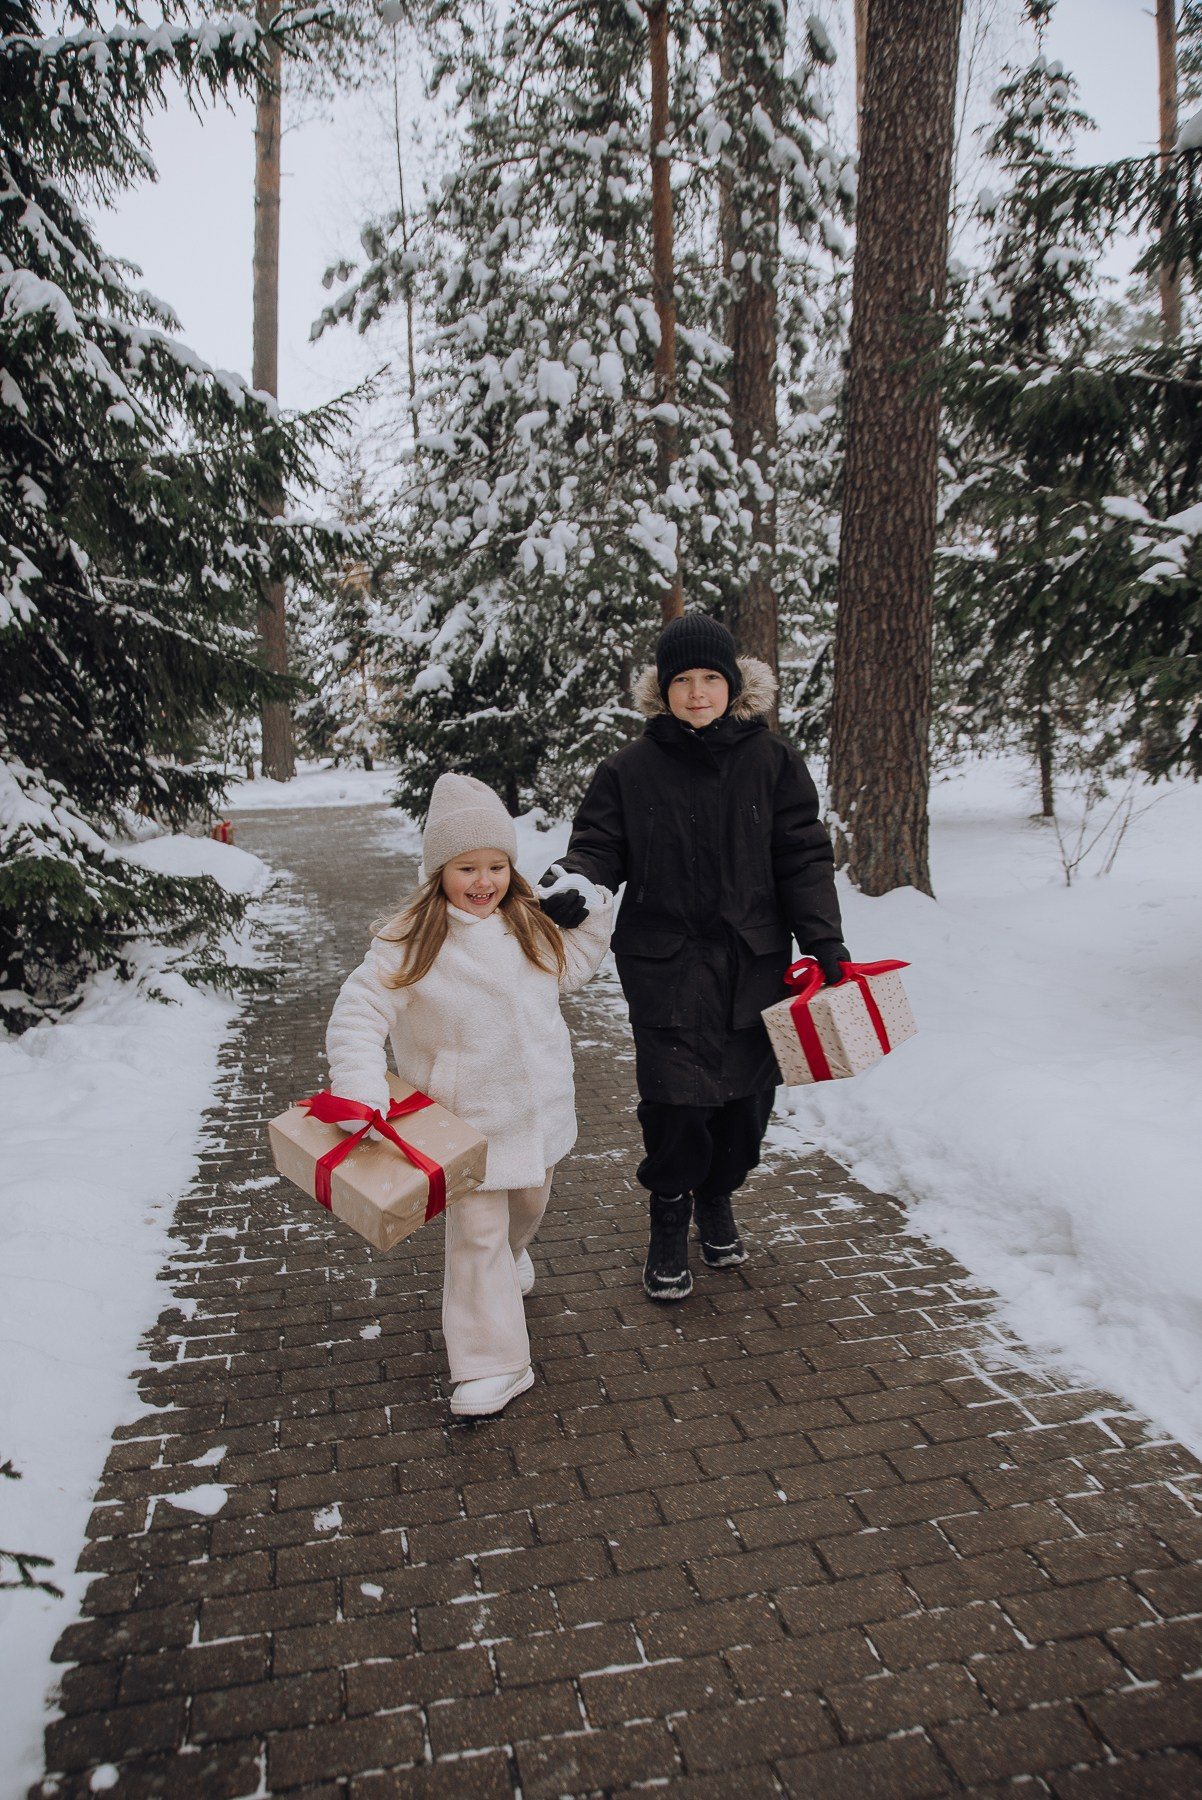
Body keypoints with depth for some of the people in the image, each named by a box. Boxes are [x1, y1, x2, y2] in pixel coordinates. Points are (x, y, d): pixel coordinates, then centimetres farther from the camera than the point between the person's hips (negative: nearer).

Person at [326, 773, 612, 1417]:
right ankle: (494, 1365, 10)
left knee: (529, 1203, 27)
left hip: (538, 1106, 6)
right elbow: (358, 1015, -19)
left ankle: (512, 1253, 61)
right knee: (476, 1233, -3)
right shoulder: (410, 942, -18)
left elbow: (570, 967, 18)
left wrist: (593, 914, 3)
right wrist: (361, 1087, -32)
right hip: (466, 1118, -5)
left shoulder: (530, 925, 1)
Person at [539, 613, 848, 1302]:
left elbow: (803, 856, 3)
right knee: (674, 1098, -4)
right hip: (665, 964, -2)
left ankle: (718, 1198, 37)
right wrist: (574, 886, -20)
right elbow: (600, 846, 2)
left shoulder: (772, 761, 2)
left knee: (748, 1091, 10)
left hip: (755, 961, 2)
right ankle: (670, 1219, 21)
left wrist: (824, 938, -4)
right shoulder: (631, 768, -1)